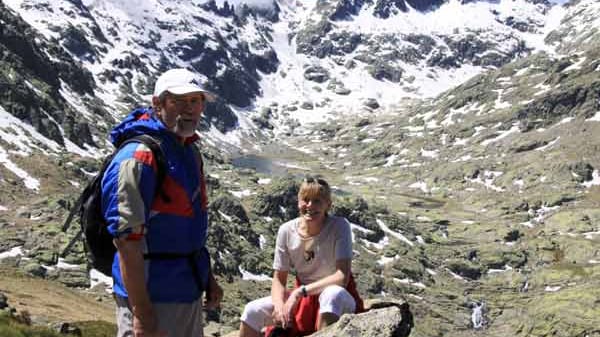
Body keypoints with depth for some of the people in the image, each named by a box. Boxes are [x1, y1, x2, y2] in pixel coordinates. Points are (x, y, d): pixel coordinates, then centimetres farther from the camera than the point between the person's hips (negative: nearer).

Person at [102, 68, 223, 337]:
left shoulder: (191, 152, 10)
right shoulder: (138, 157, -19)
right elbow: (127, 240, -23)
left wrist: (207, 277, 20)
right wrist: (142, 314, -25)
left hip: (190, 293, 9)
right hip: (152, 298, -9)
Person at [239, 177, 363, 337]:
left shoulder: (339, 226, -18)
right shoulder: (287, 231, -8)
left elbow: (342, 277, -25)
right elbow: (278, 279, -3)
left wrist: (300, 291, -28)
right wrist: (279, 305, -24)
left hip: (339, 300, -4)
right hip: (301, 299, 4)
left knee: (332, 294, -39)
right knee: (252, 310, -13)